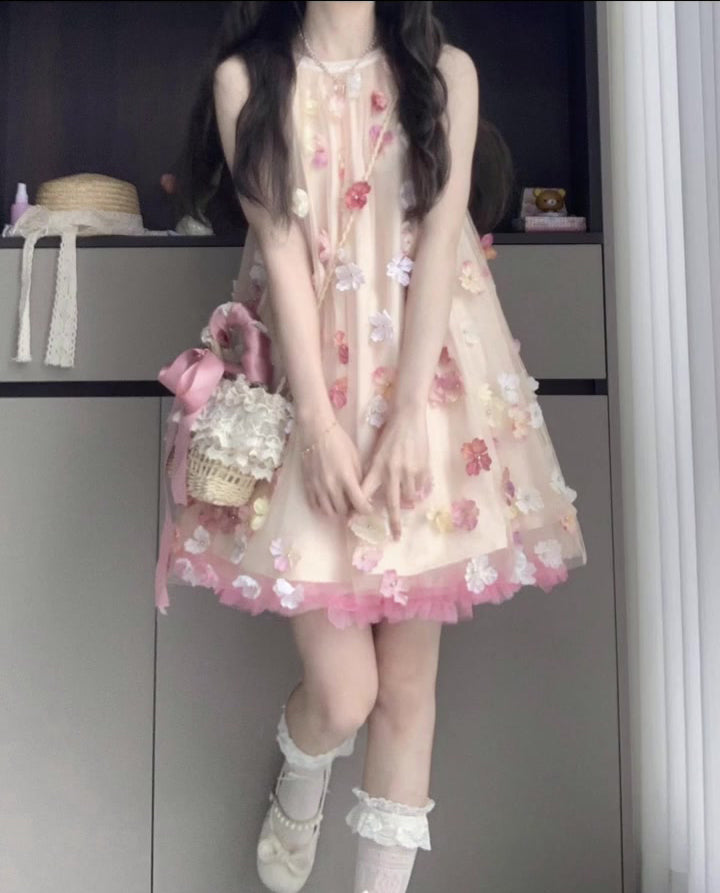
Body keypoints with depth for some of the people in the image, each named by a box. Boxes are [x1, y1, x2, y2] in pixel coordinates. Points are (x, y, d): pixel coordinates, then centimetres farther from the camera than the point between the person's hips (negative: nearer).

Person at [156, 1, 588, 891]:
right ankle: (298, 791, 33)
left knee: (409, 677, 5)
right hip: (309, 377, -1)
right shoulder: (246, 78, 7)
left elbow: (442, 236, -3)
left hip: (427, 381, 2)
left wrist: (408, 415, -13)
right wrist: (318, 421, -12)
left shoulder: (445, 72, 10)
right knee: (342, 695, -3)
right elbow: (280, 247, -4)